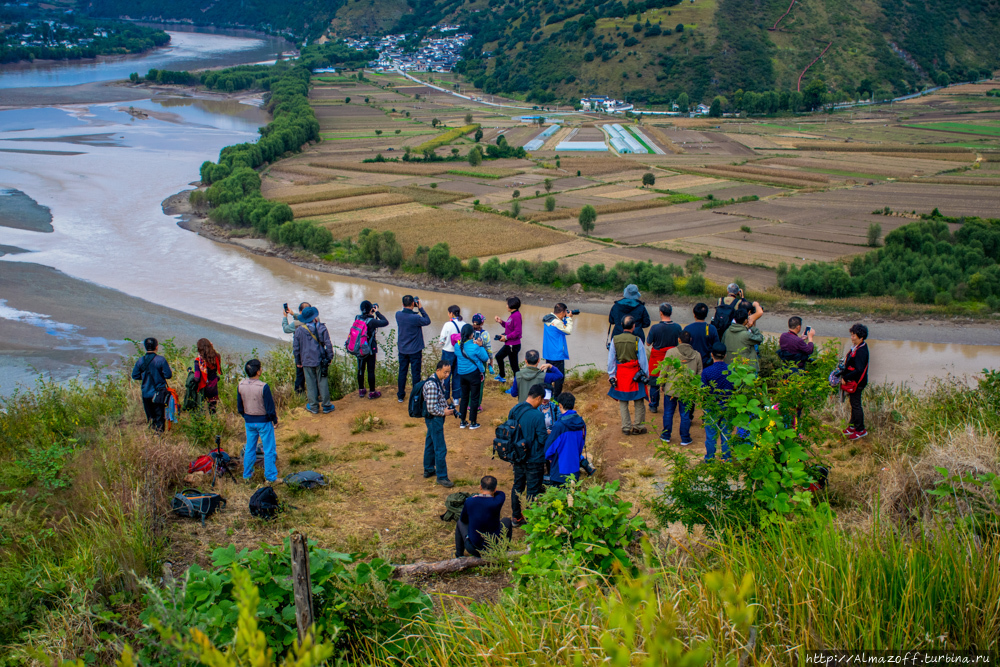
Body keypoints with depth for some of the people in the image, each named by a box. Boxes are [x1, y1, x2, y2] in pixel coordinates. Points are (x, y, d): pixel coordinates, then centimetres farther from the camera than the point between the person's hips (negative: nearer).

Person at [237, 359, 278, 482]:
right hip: (264, 421, -5)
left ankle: (247, 474, 29)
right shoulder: (263, 387, -23)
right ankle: (271, 477, 12)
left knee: (249, 448, 20)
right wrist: (275, 421, -1)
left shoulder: (241, 385, -7)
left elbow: (239, 407, 4)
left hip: (249, 421, 5)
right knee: (269, 449, 7)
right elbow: (270, 407, -17)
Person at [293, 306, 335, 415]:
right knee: (322, 382, 7)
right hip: (320, 360, 0)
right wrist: (329, 357, 5)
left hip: (307, 361, 0)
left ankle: (313, 406, 13)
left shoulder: (299, 330, -4)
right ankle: (326, 406, 11)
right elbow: (328, 344, -6)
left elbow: (296, 348, 3)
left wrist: (298, 361, 14)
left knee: (310, 384, 8)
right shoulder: (322, 328, -7)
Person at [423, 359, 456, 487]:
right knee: (441, 449, -4)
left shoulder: (440, 380, 4)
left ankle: (428, 470, 36)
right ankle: (441, 477, 5)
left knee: (430, 443, 22)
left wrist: (447, 407, 4)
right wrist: (444, 412, -14)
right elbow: (431, 408, -26)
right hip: (434, 419, -10)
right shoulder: (431, 384, -26)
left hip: (435, 418, 10)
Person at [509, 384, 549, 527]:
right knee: (533, 490, 7)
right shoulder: (537, 415, -25)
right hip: (534, 459, -7)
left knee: (517, 485, 21)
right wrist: (550, 435, 1)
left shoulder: (514, 410, -4)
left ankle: (516, 517, 32)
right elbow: (543, 439, -19)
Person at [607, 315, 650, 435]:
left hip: (620, 375, 2)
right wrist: (646, 375, 7)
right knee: (639, 402, 9)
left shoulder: (615, 340, -4)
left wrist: (611, 375, 9)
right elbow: (643, 360, -4)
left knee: (623, 402, 11)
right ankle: (638, 426, 12)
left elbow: (611, 360, 1)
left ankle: (626, 427, 11)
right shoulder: (637, 340, -11)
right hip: (635, 375, -2)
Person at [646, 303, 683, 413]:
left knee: (654, 383, 12)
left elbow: (648, 343, -8)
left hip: (657, 359, -2)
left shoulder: (655, 328, -20)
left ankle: (653, 406, 19)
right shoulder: (677, 327, -11)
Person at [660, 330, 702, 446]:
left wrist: (662, 384, 9)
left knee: (668, 413, 12)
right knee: (685, 415, 9)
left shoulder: (671, 352, -9)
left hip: (671, 389, -1)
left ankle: (666, 436, 21)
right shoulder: (697, 355, -1)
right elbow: (699, 374, 7)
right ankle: (685, 439, 15)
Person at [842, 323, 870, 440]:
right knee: (854, 404, 20)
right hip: (854, 381, 10)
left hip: (857, 382, -10)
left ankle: (861, 430, 12)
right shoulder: (857, 347, 5)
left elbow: (859, 370, -30)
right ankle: (853, 425, 33)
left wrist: (845, 378, -23)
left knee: (856, 405, 1)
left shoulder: (861, 351, -26)